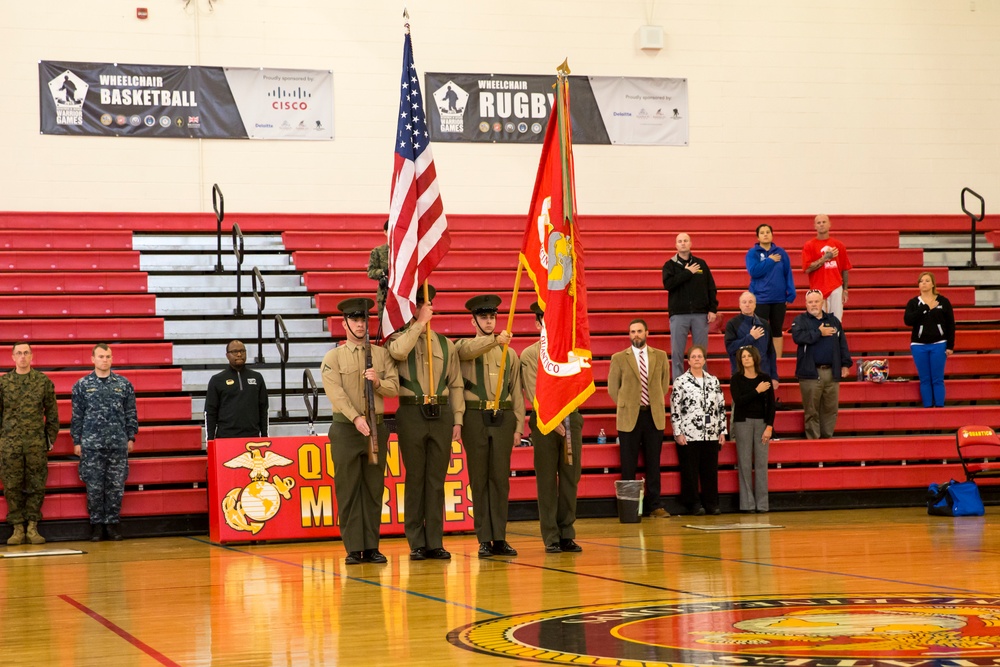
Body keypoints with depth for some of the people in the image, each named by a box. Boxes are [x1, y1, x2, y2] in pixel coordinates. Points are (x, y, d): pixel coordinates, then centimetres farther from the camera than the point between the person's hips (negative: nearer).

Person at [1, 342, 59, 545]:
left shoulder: (43, 381, 4)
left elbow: (52, 413, 7)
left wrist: (51, 438, 4)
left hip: (37, 443, 0)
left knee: (36, 485, 2)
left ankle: (32, 527, 10)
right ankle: (18, 528, 8)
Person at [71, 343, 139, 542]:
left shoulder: (124, 384, 7)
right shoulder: (82, 385, 5)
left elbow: (131, 413, 10)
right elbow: (77, 416, 6)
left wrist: (131, 437, 6)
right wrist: (76, 441, 3)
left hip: (118, 444, 1)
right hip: (91, 444, -1)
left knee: (116, 485, 1)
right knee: (94, 486, 0)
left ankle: (112, 522, 12)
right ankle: (96, 524, 10)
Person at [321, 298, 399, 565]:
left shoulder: (381, 354, 10)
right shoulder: (333, 357, 2)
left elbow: (395, 388, 6)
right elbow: (336, 392, -11)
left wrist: (378, 382, -15)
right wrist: (357, 418, -24)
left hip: (376, 427, 3)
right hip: (346, 429, -2)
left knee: (374, 489, 5)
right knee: (347, 490, -2)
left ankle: (372, 547, 10)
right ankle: (354, 548, 2)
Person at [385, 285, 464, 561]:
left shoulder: (445, 344, 12)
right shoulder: (398, 338, 3)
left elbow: (456, 385, 12)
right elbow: (398, 351, -23)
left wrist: (457, 420, 5)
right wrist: (420, 323, -15)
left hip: (441, 414, 3)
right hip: (412, 414, -3)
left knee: (437, 479, 5)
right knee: (415, 479, 1)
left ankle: (435, 542, 10)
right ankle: (416, 543, 7)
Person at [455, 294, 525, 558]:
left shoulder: (510, 354, 13)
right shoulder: (463, 347, 5)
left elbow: (517, 392, 12)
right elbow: (471, 349, -22)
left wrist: (518, 426, 6)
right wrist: (496, 339, -39)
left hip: (503, 417, 2)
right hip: (476, 417, -2)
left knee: (501, 478, 3)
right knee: (479, 479, 1)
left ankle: (499, 538, 8)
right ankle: (484, 540, 4)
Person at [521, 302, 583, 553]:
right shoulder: (529, 354, 2)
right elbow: (533, 393, -6)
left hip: (571, 417, 3)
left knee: (571, 477, 4)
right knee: (547, 479, -1)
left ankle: (567, 534, 11)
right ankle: (551, 537, 4)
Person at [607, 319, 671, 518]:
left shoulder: (660, 356, 8)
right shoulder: (619, 358, 1)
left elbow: (664, 385, 16)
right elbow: (612, 388, 6)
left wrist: (656, 404, 8)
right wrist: (626, 407, 3)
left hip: (654, 416, 2)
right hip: (629, 418, -2)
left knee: (653, 464, 4)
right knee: (628, 466, 0)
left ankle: (655, 505, 9)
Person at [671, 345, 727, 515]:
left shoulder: (713, 381, 11)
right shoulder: (680, 382, 0)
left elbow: (721, 407, 13)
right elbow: (674, 409, -3)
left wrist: (722, 431, 8)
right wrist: (678, 433, -9)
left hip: (711, 435, 3)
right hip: (688, 435, -3)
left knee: (711, 470, 5)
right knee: (690, 471, 0)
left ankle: (711, 503, 12)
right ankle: (693, 503, 6)